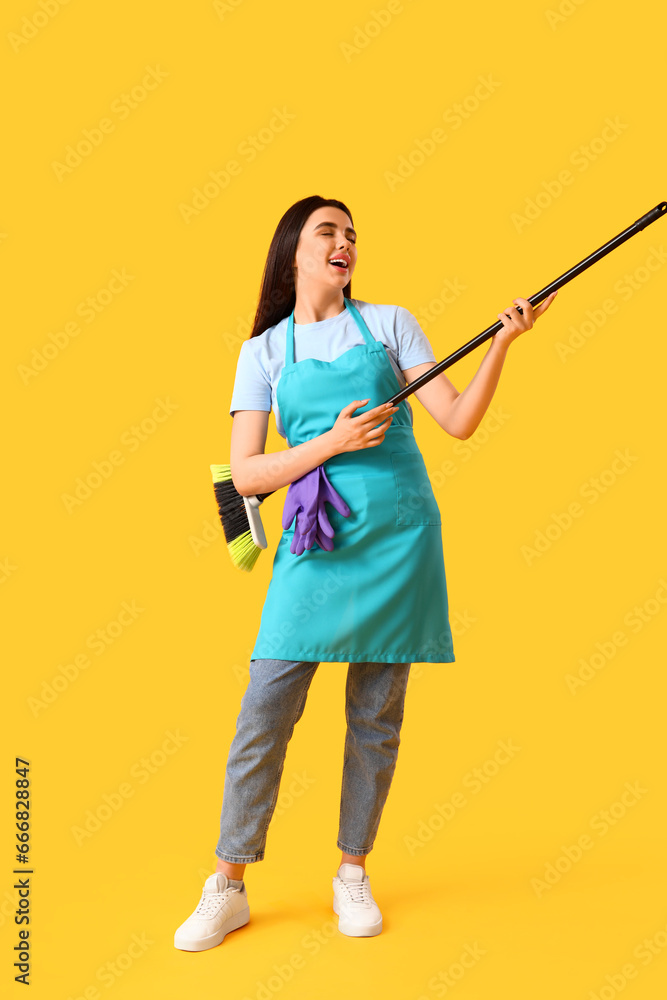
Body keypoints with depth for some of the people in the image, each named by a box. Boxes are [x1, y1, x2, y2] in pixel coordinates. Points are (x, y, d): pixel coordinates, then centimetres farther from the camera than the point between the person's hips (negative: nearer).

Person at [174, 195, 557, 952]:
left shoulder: (389, 323, 9)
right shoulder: (265, 349, 8)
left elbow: (459, 421, 3)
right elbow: (245, 472, 0)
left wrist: (502, 343, -9)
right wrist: (332, 442, -12)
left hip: (398, 535, 1)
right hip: (316, 541, 0)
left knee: (375, 719, 7)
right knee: (264, 714, -3)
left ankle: (353, 874, 26)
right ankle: (228, 887, 14)